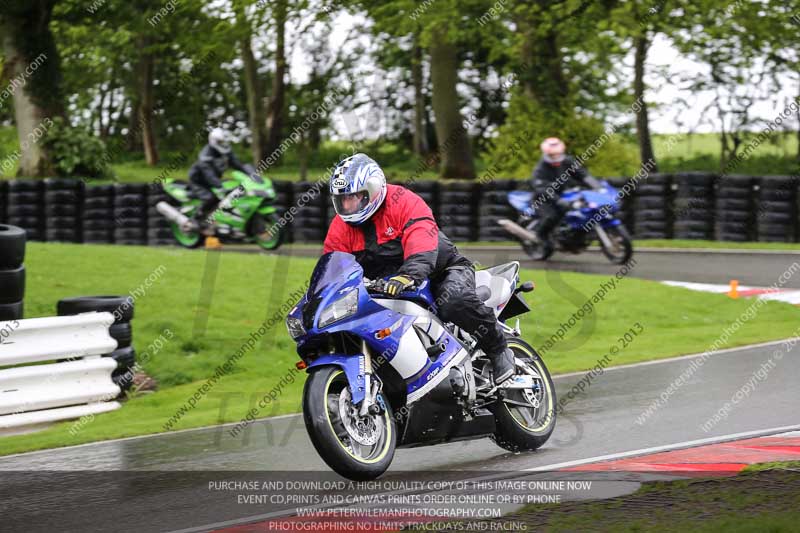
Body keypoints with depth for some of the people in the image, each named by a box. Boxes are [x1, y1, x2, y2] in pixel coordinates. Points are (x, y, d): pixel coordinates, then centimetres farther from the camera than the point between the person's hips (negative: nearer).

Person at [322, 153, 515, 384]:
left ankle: (498, 350, -15)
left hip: (441, 269, -6)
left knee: (456, 301, -36)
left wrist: (407, 276, -55)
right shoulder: (340, 227, 1)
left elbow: (422, 245, -36)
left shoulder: (405, 202, -20)